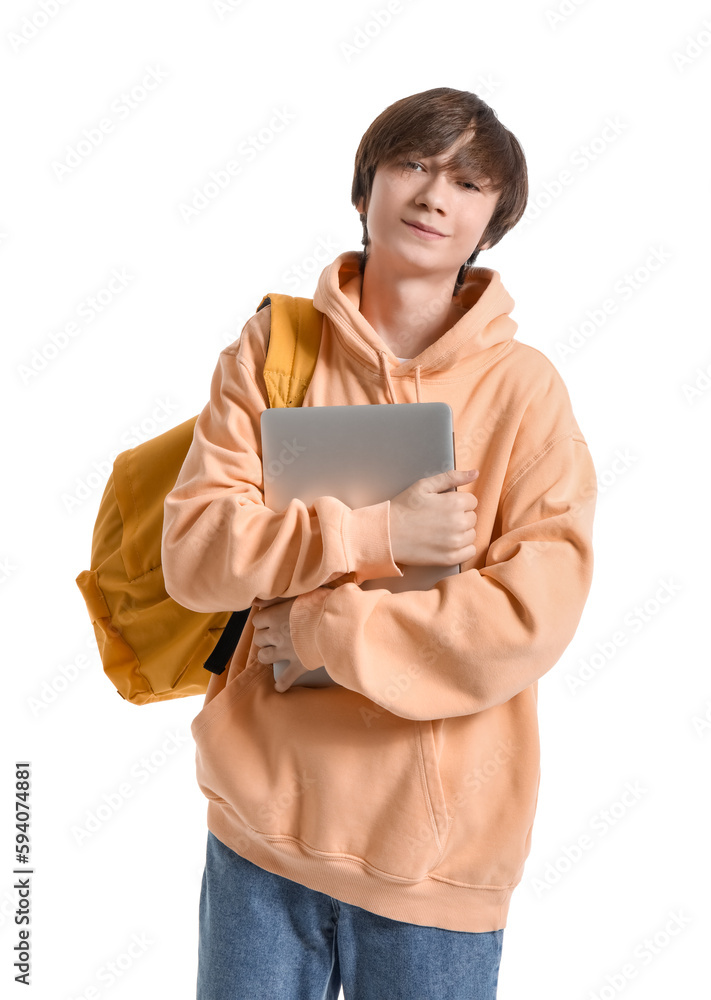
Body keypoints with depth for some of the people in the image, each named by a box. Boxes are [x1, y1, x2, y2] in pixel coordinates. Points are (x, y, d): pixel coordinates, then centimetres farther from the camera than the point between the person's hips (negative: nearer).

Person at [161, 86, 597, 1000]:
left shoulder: (523, 387, -6)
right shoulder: (272, 347, 1)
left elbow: (534, 616, -14)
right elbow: (193, 552, -7)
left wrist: (322, 628, -15)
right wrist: (376, 534, -17)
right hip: (262, 820, 2)